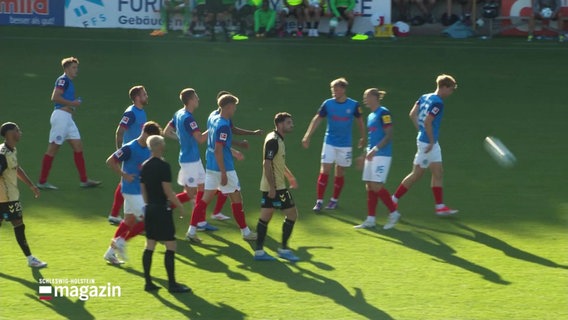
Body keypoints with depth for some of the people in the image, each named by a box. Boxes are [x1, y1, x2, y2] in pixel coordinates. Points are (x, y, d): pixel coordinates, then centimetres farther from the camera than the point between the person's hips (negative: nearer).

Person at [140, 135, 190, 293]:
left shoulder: (145, 166, 8)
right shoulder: (163, 166, -15)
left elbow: (143, 190, 13)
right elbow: (168, 191, -17)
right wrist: (180, 206, -8)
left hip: (149, 209, 8)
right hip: (162, 209, -8)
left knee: (149, 246, 10)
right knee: (171, 246, -2)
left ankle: (148, 282, 11)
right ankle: (172, 284, -2)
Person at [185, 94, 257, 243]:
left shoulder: (214, 120, 7)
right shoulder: (223, 126, -21)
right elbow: (218, 150, -23)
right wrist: (223, 174, -22)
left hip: (210, 167, 8)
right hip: (223, 168, -8)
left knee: (206, 197, 9)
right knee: (236, 198, 6)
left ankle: (192, 230, 3)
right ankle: (245, 232, 16)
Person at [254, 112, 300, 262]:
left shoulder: (277, 140, 14)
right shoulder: (273, 141, -17)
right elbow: (267, 164, -22)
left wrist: (289, 176, 32)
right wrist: (272, 187, -24)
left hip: (271, 187, 10)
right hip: (275, 187, -10)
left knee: (265, 217, 9)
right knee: (292, 214, -2)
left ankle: (259, 251, 10)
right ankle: (284, 248, 3)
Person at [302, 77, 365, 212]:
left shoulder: (353, 105, -7)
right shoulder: (328, 104, -6)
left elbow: (359, 120, 9)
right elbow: (317, 119, -1)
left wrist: (363, 138, 17)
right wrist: (307, 136, -5)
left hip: (345, 144, 0)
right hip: (329, 142, 0)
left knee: (340, 173, 8)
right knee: (324, 171, -8)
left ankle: (334, 200, 23)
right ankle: (319, 201, -5)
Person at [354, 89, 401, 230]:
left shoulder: (383, 113, -11)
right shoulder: (370, 116, 16)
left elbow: (388, 135, -16)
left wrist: (375, 149, -21)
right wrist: (366, 153, 21)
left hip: (382, 155, -9)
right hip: (372, 155, 9)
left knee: (376, 186, -12)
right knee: (369, 187, 6)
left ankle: (394, 213, 1)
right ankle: (370, 219, 8)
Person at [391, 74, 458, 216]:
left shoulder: (425, 97, 7)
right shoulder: (438, 103, -19)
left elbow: (412, 114, 9)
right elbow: (427, 122, -24)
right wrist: (431, 141, -16)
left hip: (432, 143, 10)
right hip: (427, 142, -10)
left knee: (438, 173, 10)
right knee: (416, 174, 0)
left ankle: (440, 206, 11)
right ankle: (393, 201, 8)